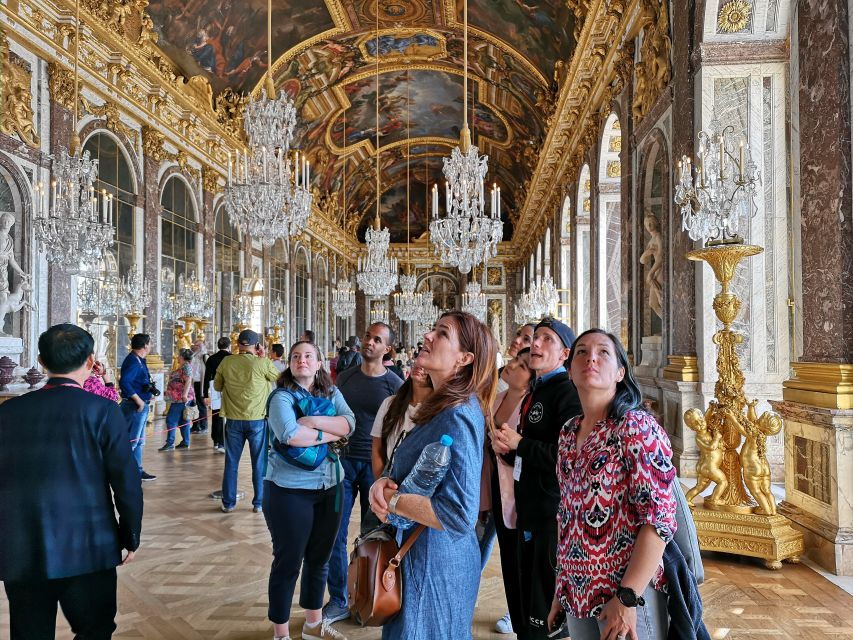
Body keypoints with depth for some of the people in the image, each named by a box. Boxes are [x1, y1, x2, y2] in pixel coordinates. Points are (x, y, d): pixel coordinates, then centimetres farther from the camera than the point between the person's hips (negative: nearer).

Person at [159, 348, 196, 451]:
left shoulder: (186, 366, -13)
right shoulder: (181, 366, 17)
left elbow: (188, 381, -22)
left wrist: (185, 394, -28)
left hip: (181, 398, -10)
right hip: (179, 398, 10)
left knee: (171, 419, -9)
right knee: (183, 420, 11)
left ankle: (170, 443, -7)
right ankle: (185, 442, 14)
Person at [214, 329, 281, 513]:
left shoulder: (226, 362, -5)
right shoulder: (262, 363, -14)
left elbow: (217, 386, 9)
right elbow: (278, 377, 5)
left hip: (233, 420, 2)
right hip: (257, 420, -2)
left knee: (231, 463, 13)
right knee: (259, 463, 9)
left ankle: (228, 503, 20)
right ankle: (259, 503, 14)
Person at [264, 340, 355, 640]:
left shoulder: (331, 393, 6)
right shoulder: (282, 396, -10)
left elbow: (349, 424, -9)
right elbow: (289, 435, -27)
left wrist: (313, 421, -21)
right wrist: (331, 433, -15)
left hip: (330, 487, 6)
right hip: (290, 489, -5)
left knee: (319, 558, 19)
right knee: (288, 562, 7)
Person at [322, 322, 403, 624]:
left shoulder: (394, 385, -4)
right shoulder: (345, 376, 7)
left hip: (376, 465, -2)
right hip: (343, 461, 3)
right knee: (335, 534, 3)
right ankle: (338, 600, 17)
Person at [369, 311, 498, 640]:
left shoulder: (458, 417, -25)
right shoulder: (443, 408, 5)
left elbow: (459, 516, -31)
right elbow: (411, 472, 12)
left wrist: (392, 501, -20)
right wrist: (383, 483, -9)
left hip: (435, 564, -9)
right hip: (421, 554, 9)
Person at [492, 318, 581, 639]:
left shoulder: (567, 393, -15)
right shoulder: (533, 394, 14)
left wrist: (519, 443, -19)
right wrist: (506, 448, 1)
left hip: (552, 515, -9)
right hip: (529, 510, 9)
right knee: (527, 600, 22)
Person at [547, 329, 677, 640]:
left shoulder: (637, 427, -15)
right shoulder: (568, 433, 4)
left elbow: (660, 519, -19)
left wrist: (627, 597, -20)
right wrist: (561, 585, 12)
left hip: (628, 592, -6)